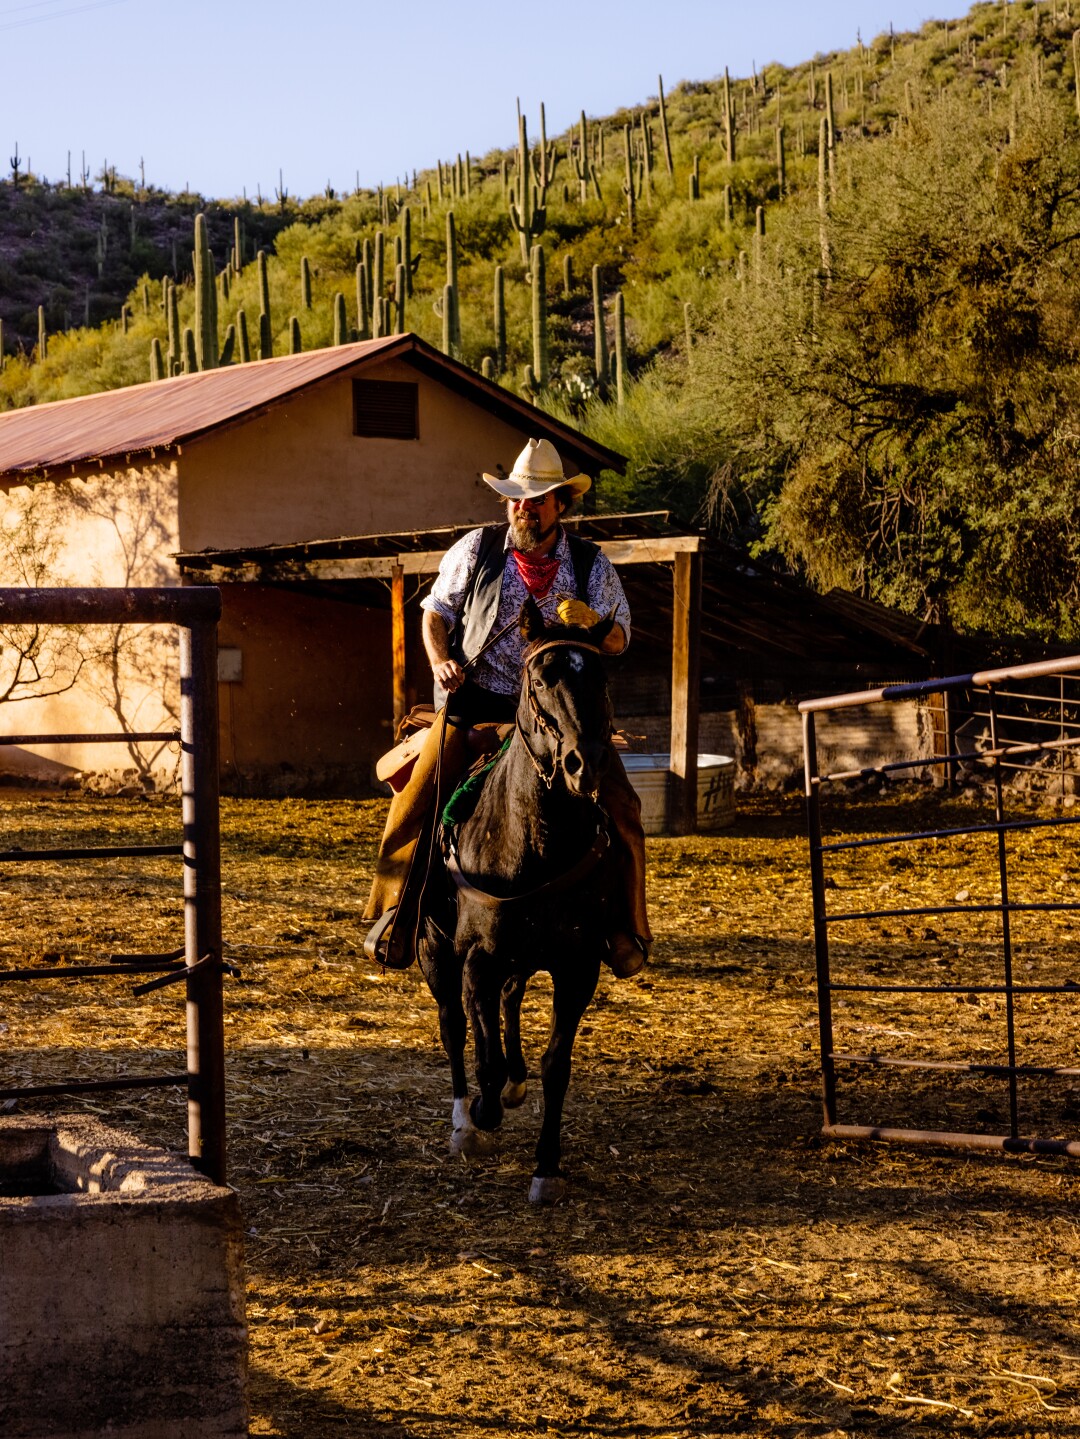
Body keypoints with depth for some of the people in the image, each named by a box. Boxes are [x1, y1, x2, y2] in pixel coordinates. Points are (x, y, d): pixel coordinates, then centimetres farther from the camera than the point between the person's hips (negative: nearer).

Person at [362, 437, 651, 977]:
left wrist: (593, 625, -20)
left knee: (620, 808, -13)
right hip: (476, 701, -1)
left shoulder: (591, 563, 5)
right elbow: (437, 612, 11)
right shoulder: (476, 549, 4)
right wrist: (441, 661, -9)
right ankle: (393, 922, 3)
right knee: (418, 800, -16)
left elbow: (619, 639, 4)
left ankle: (625, 932, 3)